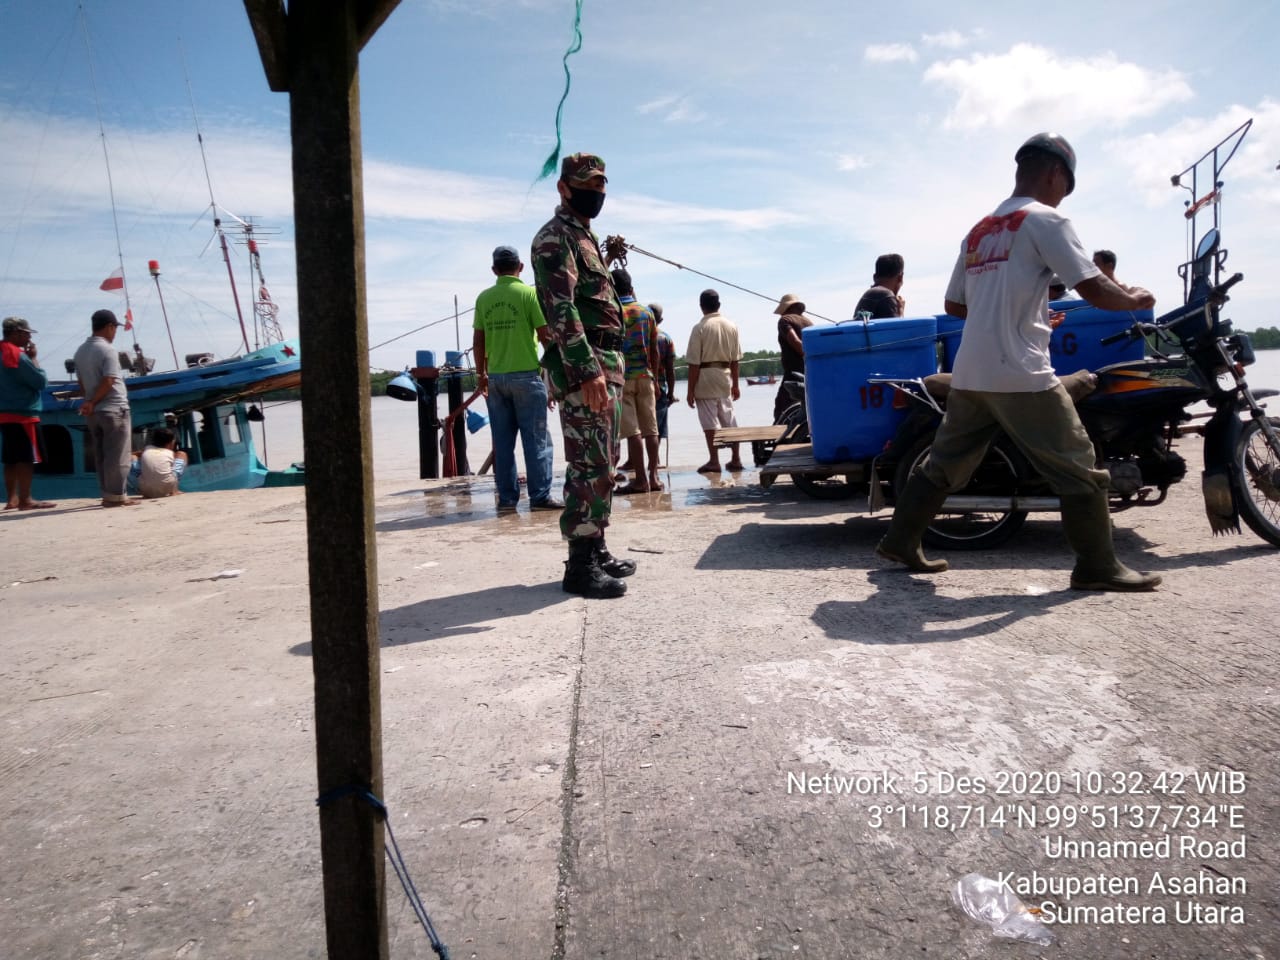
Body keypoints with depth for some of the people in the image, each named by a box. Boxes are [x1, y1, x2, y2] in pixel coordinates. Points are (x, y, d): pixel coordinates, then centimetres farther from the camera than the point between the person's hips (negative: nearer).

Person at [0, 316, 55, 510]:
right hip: (22, 413, -9)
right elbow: (40, 380, -14)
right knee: (27, 458, -7)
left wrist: (28, 357, 12)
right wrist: (33, 358, -3)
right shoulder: (16, 354, -14)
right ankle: (25, 499, -7)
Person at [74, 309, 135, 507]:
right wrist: (92, 402, -9)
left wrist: (90, 402, 16)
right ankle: (116, 495, -4)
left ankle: (107, 494, 13)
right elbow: (108, 382, -18)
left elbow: (82, 383, 14)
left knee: (101, 455, 10)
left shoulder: (81, 351, 12)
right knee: (117, 456, -4)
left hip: (93, 411, 8)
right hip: (114, 409, -8)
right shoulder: (107, 350, -11)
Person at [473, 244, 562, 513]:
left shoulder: (484, 297, 7)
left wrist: (481, 373, 17)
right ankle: (540, 496, -1)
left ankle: (507, 497, 10)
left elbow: (478, 341, 7)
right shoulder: (529, 293, -4)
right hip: (526, 374, -4)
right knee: (536, 438, 0)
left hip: (495, 377, 4)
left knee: (503, 440, 7)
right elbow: (545, 334, -7)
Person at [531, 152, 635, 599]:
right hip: (582, 367, -10)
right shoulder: (555, 238, -7)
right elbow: (560, 310, -19)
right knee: (591, 468, -11)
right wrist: (588, 370, -27)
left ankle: (596, 550, 21)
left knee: (601, 466, 13)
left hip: (605, 363, 10)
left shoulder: (586, 238, 24)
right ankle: (580, 566, -6)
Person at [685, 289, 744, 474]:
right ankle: (735, 459, 15)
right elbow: (735, 359, 9)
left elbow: (694, 363, -12)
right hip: (725, 375, 5)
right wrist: (735, 384, 17)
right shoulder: (731, 326, 5)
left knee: (710, 421, -2)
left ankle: (714, 461, -1)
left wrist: (691, 390, -7)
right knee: (728, 419, 11)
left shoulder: (700, 327, -10)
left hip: (705, 376, -5)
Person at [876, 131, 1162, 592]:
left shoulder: (979, 230, 19)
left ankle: (899, 540, 18)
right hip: (1020, 375, -7)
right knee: (1077, 468, 3)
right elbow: (1093, 289, -10)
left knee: (944, 464, 15)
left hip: (969, 375, 7)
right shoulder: (1044, 219, -4)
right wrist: (1134, 300, 9)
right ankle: (1097, 567, 9)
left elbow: (953, 304, 22)